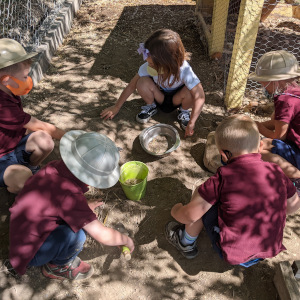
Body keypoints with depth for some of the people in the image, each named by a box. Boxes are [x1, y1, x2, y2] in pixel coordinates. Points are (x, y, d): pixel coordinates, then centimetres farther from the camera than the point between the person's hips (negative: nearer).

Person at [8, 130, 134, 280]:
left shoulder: (54, 167, -12)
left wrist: (85, 207, 21)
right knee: (76, 235, -30)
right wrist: (126, 240, -8)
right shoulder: (70, 196, -35)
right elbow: (103, 237, -27)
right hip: (30, 253, -8)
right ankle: (57, 266, 3)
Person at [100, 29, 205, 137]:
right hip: (159, 97, 1)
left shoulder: (184, 70, -35)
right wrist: (116, 107, -11)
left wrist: (191, 123, -40)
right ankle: (151, 107, 3)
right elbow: (131, 86, -16)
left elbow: (200, 97, -37)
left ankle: (184, 111, 1)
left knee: (189, 92, -35)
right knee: (142, 82, -29)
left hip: (176, 99, -1)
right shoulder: (148, 67, -28)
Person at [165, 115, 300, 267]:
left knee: (201, 195, 5)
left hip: (232, 254, -5)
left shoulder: (224, 176, -22)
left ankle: (186, 244, 22)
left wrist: (176, 211, 5)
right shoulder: (276, 172, -8)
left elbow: (190, 215, -17)